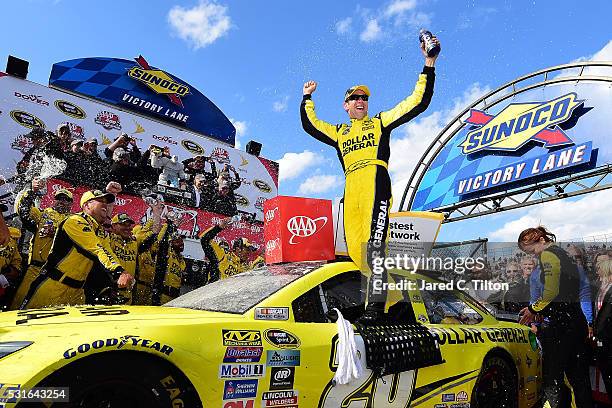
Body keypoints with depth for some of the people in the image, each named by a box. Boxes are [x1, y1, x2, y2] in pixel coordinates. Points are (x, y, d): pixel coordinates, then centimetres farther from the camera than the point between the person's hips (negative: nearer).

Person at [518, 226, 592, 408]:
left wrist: (534, 309, -5)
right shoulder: (563, 254, 19)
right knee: (579, 378, 15)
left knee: (552, 379, -4)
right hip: (578, 321, 10)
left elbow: (551, 292, -18)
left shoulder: (548, 254, -9)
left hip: (561, 325, -10)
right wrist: (540, 310, 12)